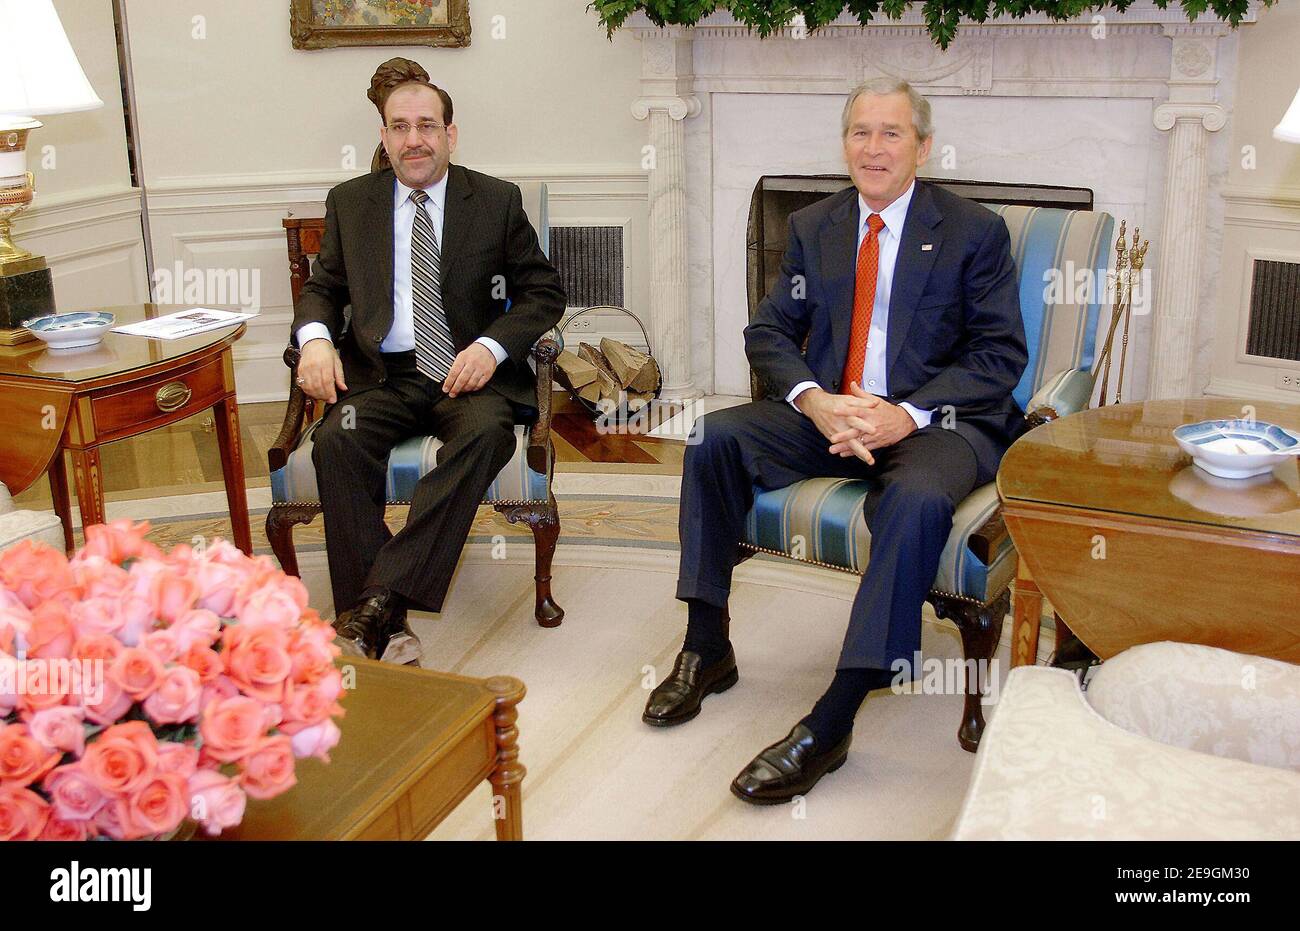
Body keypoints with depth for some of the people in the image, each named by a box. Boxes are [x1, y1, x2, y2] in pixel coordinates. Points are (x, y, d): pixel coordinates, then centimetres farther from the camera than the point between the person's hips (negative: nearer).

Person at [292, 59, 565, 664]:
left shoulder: (497, 202, 9)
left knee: (486, 434, -35)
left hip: (468, 375, -1)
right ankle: (383, 625, -30)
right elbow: (322, 289, 18)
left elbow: (544, 293, 7)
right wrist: (315, 338, -7)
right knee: (336, 441, -31)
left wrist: (491, 346, -11)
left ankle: (382, 596, -37)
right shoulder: (350, 203, 14)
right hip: (380, 376, 2)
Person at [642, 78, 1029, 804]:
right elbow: (769, 331, 8)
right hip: (828, 412, 4)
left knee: (917, 499, -37)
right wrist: (815, 401, -14)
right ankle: (708, 648, -8)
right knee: (713, 438, -19)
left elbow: (1001, 355, -6)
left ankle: (832, 722, -34)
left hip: (937, 420, -4)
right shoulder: (813, 227, 14)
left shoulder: (975, 231, 2)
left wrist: (908, 415, -21)